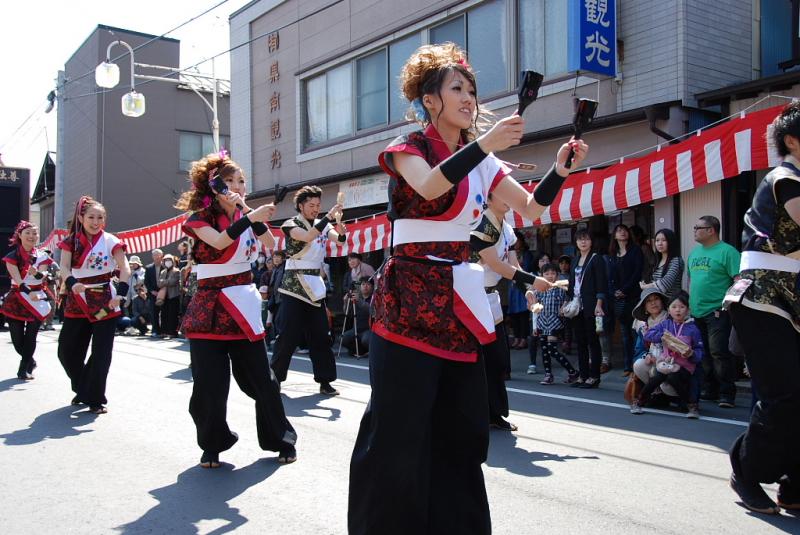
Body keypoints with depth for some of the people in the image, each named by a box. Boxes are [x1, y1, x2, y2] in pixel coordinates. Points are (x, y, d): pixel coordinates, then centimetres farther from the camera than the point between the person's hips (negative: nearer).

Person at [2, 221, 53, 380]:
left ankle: (24, 369, 3)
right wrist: (28, 292, -30)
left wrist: (37, 273, -35)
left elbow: (42, 276, -11)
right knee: (17, 339, 2)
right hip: (17, 299, 0)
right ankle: (30, 361, 28)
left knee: (30, 336, -8)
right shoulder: (13, 256, 0)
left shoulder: (42, 256, 4)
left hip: (38, 299, 0)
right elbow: (17, 279, -13)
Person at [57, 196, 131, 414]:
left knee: (101, 352, -4)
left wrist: (120, 294, -24)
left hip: (104, 300, -3)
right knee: (67, 351, 7)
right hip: (78, 300, 3)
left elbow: (125, 269, -9)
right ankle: (83, 389, 30)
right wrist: (72, 284, -30)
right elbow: (64, 267, -8)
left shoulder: (110, 240, -2)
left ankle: (95, 398, 8)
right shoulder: (71, 241, 5)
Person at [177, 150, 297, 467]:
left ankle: (281, 439, 18)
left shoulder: (244, 216, 10)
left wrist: (251, 214, -13)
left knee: (261, 378, 3)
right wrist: (249, 218, -30)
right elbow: (219, 242, -23)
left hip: (244, 306, 3)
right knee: (209, 384, -2)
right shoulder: (201, 218, -2)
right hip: (210, 308, -3)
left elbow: (270, 244, -6)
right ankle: (212, 445, 19)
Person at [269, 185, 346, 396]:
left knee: (320, 335, 3)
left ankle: (324, 381, 7)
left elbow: (340, 239, -7)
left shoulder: (323, 225, 11)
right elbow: (308, 236, -24)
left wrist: (342, 230, -30)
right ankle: (274, 378, 7)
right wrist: (329, 216, -29)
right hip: (294, 285, -5)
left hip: (315, 286, 5)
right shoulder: (292, 224, -3)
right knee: (288, 335, -5)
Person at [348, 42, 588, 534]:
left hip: (460, 300, 6)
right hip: (410, 299, -6)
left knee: (462, 429, 10)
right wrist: (483, 144, -34)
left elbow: (531, 207, 8)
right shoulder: (409, 148, -3)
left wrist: (560, 170, -8)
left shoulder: (480, 162, 14)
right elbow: (431, 187, -25)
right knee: (400, 430, -4)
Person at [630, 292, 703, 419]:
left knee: (672, 377, -32)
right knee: (658, 376, -27)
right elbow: (648, 335, -2)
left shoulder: (692, 329, 1)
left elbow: (700, 352, 0)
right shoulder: (665, 324, 9)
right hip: (666, 363, 2)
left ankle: (691, 405, -14)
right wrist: (662, 336, -17)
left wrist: (691, 354, -21)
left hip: (684, 366, -2)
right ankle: (639, 402, -9)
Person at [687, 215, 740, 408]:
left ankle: (727, 394, -1)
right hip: (696, 312, 8)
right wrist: (689, 302, 16)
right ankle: (710, 390, 24)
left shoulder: (727, 251, -8)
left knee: (718, 353, -9)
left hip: (717, 311, -8)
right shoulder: (694, 252, 16)